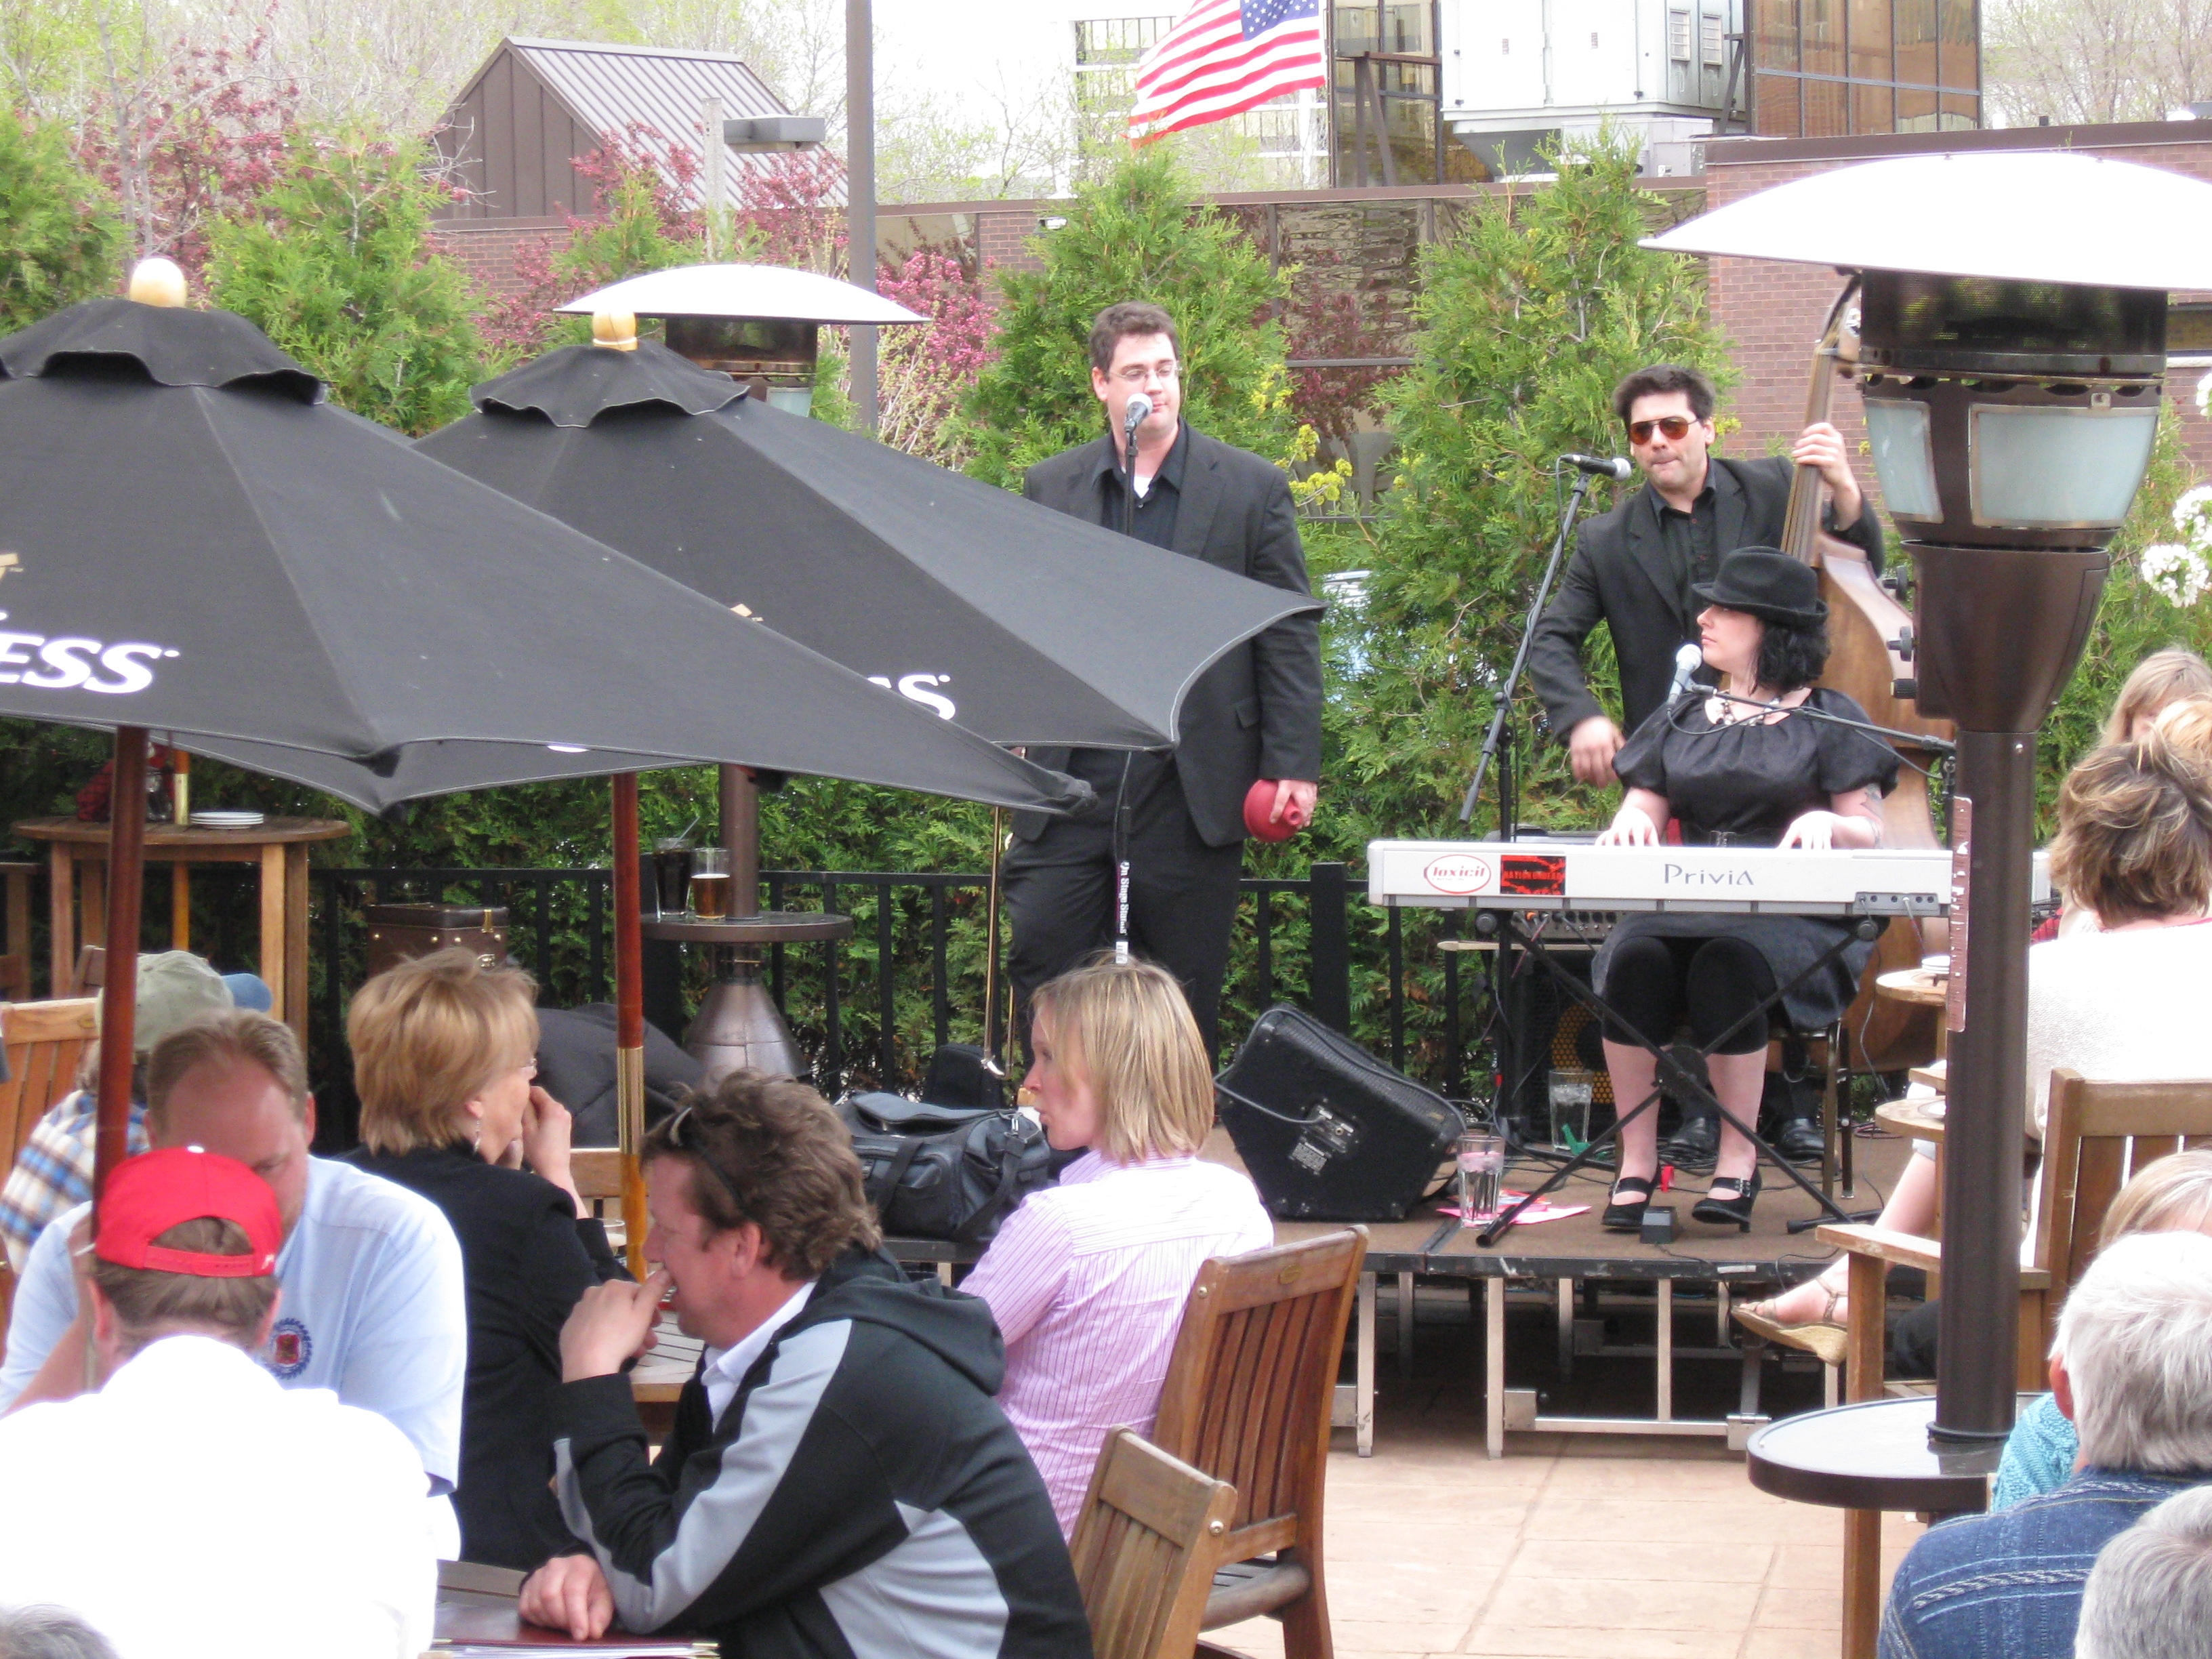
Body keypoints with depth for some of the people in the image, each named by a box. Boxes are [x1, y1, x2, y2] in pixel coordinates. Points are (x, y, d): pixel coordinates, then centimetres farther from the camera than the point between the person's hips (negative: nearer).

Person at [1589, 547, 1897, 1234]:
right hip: (1683, 902, 3)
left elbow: (1871, 831, 4)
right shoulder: (1685, 715, 21)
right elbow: (1645, 808, 16)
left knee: (1728, 962, -37)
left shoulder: (1828, 717, 9)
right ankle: (1636, 1161, -25)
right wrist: (1631, 820, -8)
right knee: (1634, 957, -31)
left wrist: (1825, 822, -19)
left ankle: (1739, 1162, -27)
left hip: (1793, 915, -3)